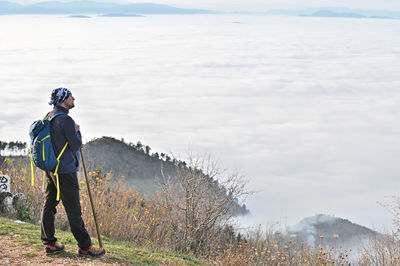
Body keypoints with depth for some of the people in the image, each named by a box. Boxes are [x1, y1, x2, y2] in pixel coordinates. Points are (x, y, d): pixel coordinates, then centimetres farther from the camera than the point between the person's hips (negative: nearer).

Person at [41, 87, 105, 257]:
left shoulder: (49, 117, 10)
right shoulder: (65, 120, -19)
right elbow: (76, 145, -19)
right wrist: (77, 131, -2)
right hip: (65, 171, -9)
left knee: (49, 205, 11)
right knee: (74, 210, -3)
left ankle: (49, 244, 18)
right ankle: (85, 246, 4)